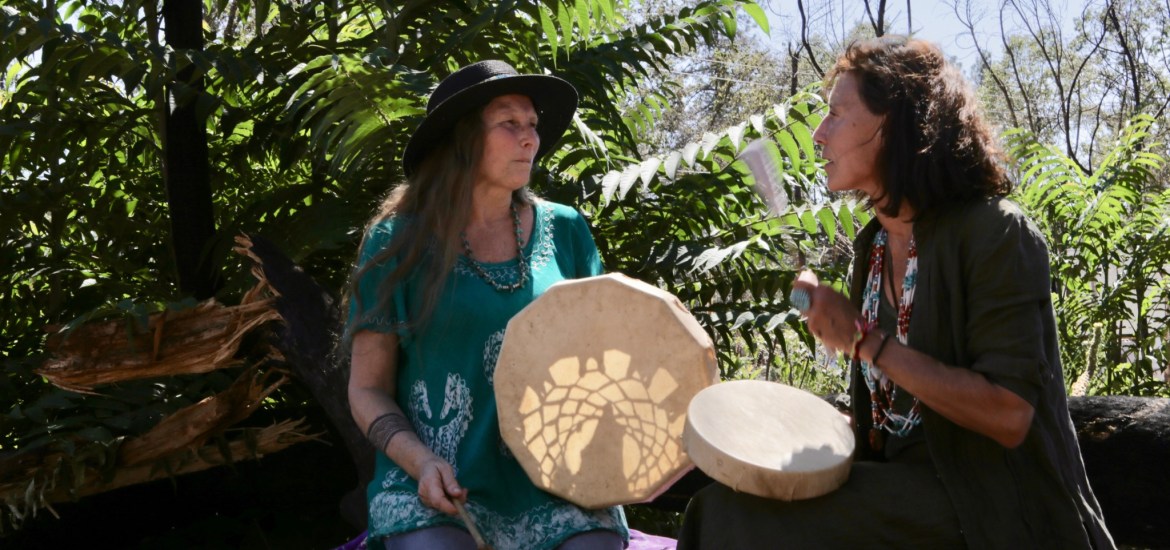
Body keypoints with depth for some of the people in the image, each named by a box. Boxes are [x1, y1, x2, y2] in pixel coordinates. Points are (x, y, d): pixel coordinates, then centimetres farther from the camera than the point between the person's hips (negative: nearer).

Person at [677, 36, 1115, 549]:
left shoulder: (995, 234, -15)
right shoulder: (874, 242, 9)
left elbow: (1008, 416, -23)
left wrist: (865, 341, -22)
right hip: (898, 490, 7)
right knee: (729, 503, -9)